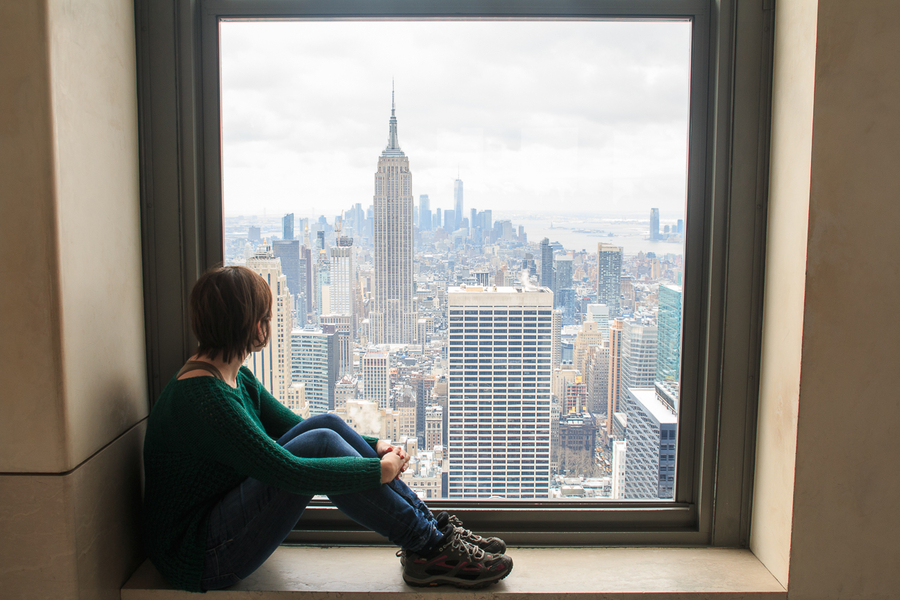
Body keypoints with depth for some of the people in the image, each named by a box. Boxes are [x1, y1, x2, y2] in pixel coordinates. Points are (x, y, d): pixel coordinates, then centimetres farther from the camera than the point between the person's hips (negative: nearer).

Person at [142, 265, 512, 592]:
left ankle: (432, 526, -5)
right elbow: (288, 472, -28)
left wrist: (373, 446, -3)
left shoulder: (237, 379, 6)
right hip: (198, 559, -9)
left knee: (326, 425, -8)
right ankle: (431, 550, -14)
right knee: (321, 442, -24)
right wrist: (379, 469, -19)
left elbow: (294, 429, 11)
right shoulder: (202, 397, -25)